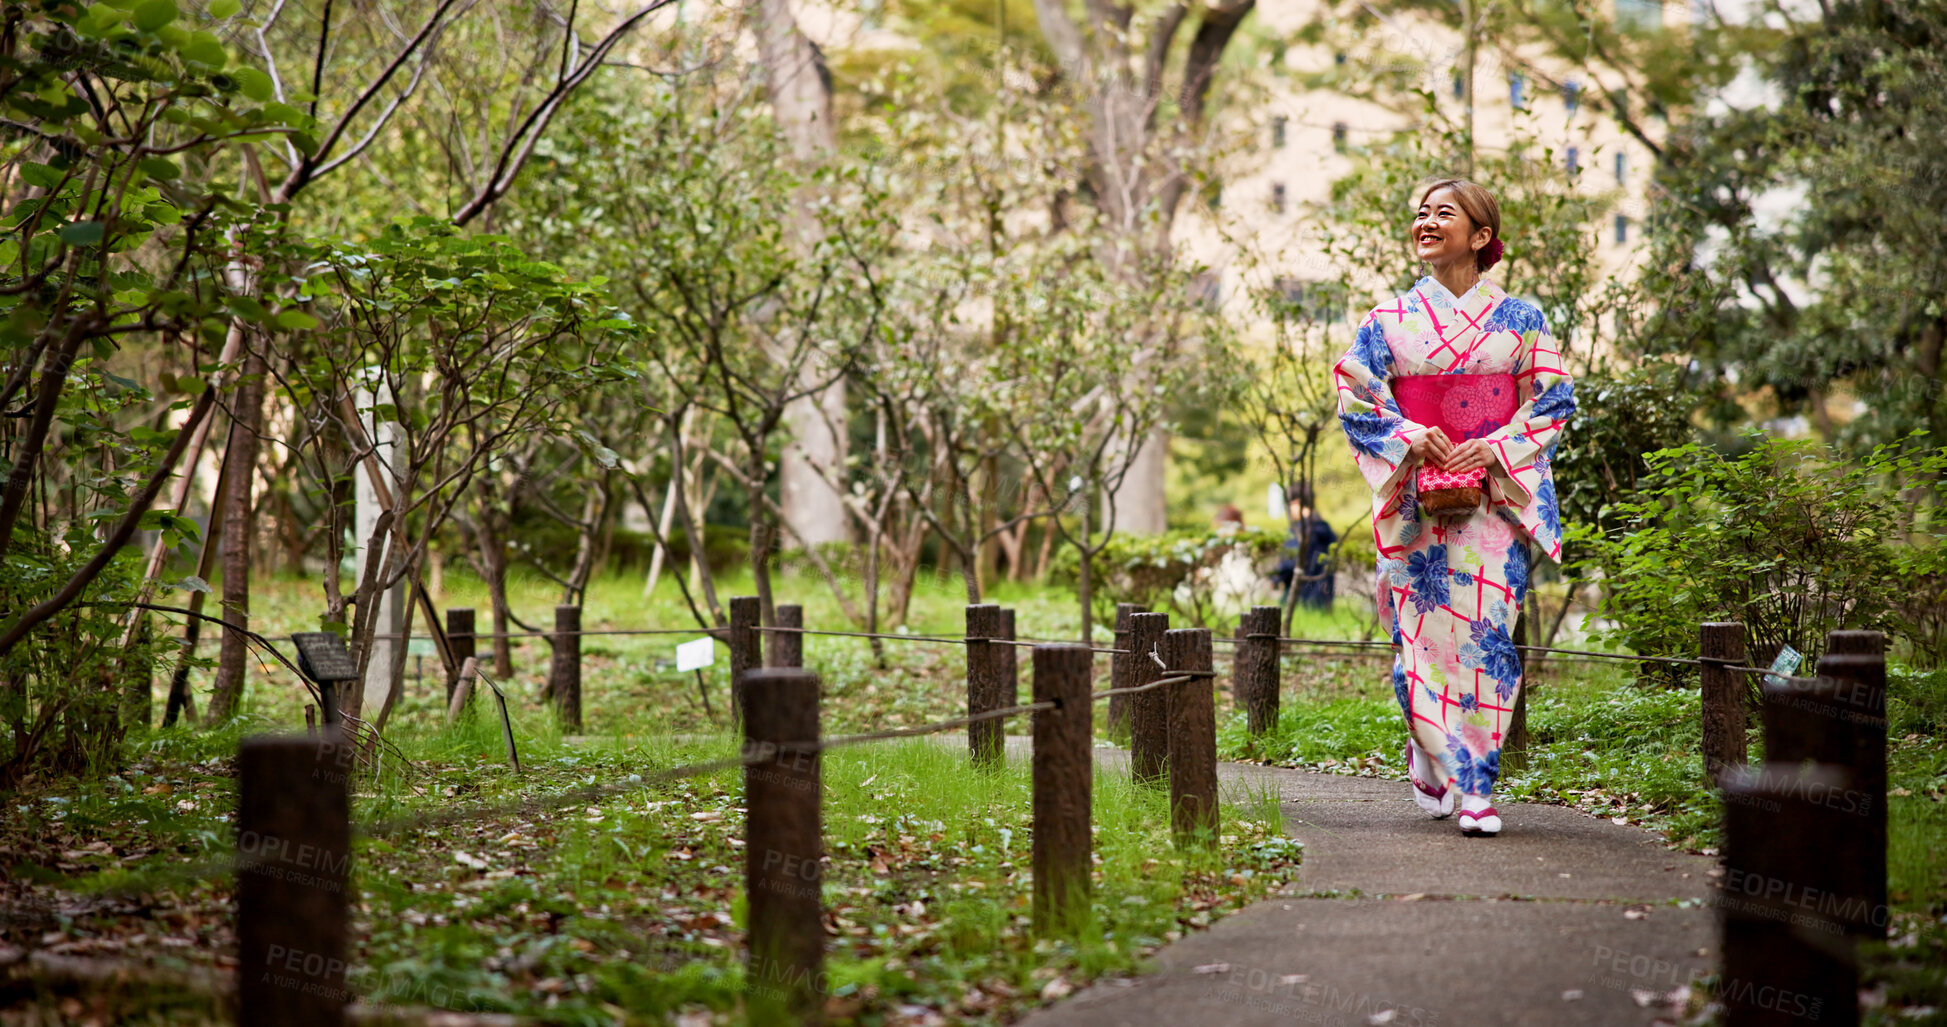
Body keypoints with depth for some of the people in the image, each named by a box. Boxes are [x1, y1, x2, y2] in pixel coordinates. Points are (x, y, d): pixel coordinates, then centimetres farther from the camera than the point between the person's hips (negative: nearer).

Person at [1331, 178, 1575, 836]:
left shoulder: (1518, 320, 6)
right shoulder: (1390, 320, 7)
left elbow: (1553, 400, 4)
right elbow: (1354, 396, 4)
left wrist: (1493, 448, -11)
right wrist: (1413, 438, -13)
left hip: (1494, 497, -1)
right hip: (1416, 500, 1)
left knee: (1487, 631, -7)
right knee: (1423, 634, -1)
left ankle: (1476, 788, -3)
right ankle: (1432, 765, 19)